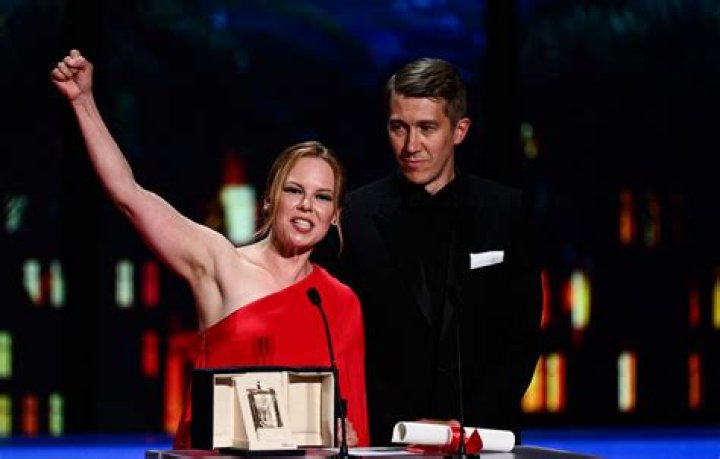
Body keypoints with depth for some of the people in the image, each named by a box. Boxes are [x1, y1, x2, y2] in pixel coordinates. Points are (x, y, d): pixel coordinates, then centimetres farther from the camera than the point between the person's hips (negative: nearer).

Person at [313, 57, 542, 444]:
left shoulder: (504, 212, 7)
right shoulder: (353, 217, 3)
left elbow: (522, 336, 7)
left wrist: (470, 423, -4)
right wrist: (403, 425, -6)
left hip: (482, 435, 1)